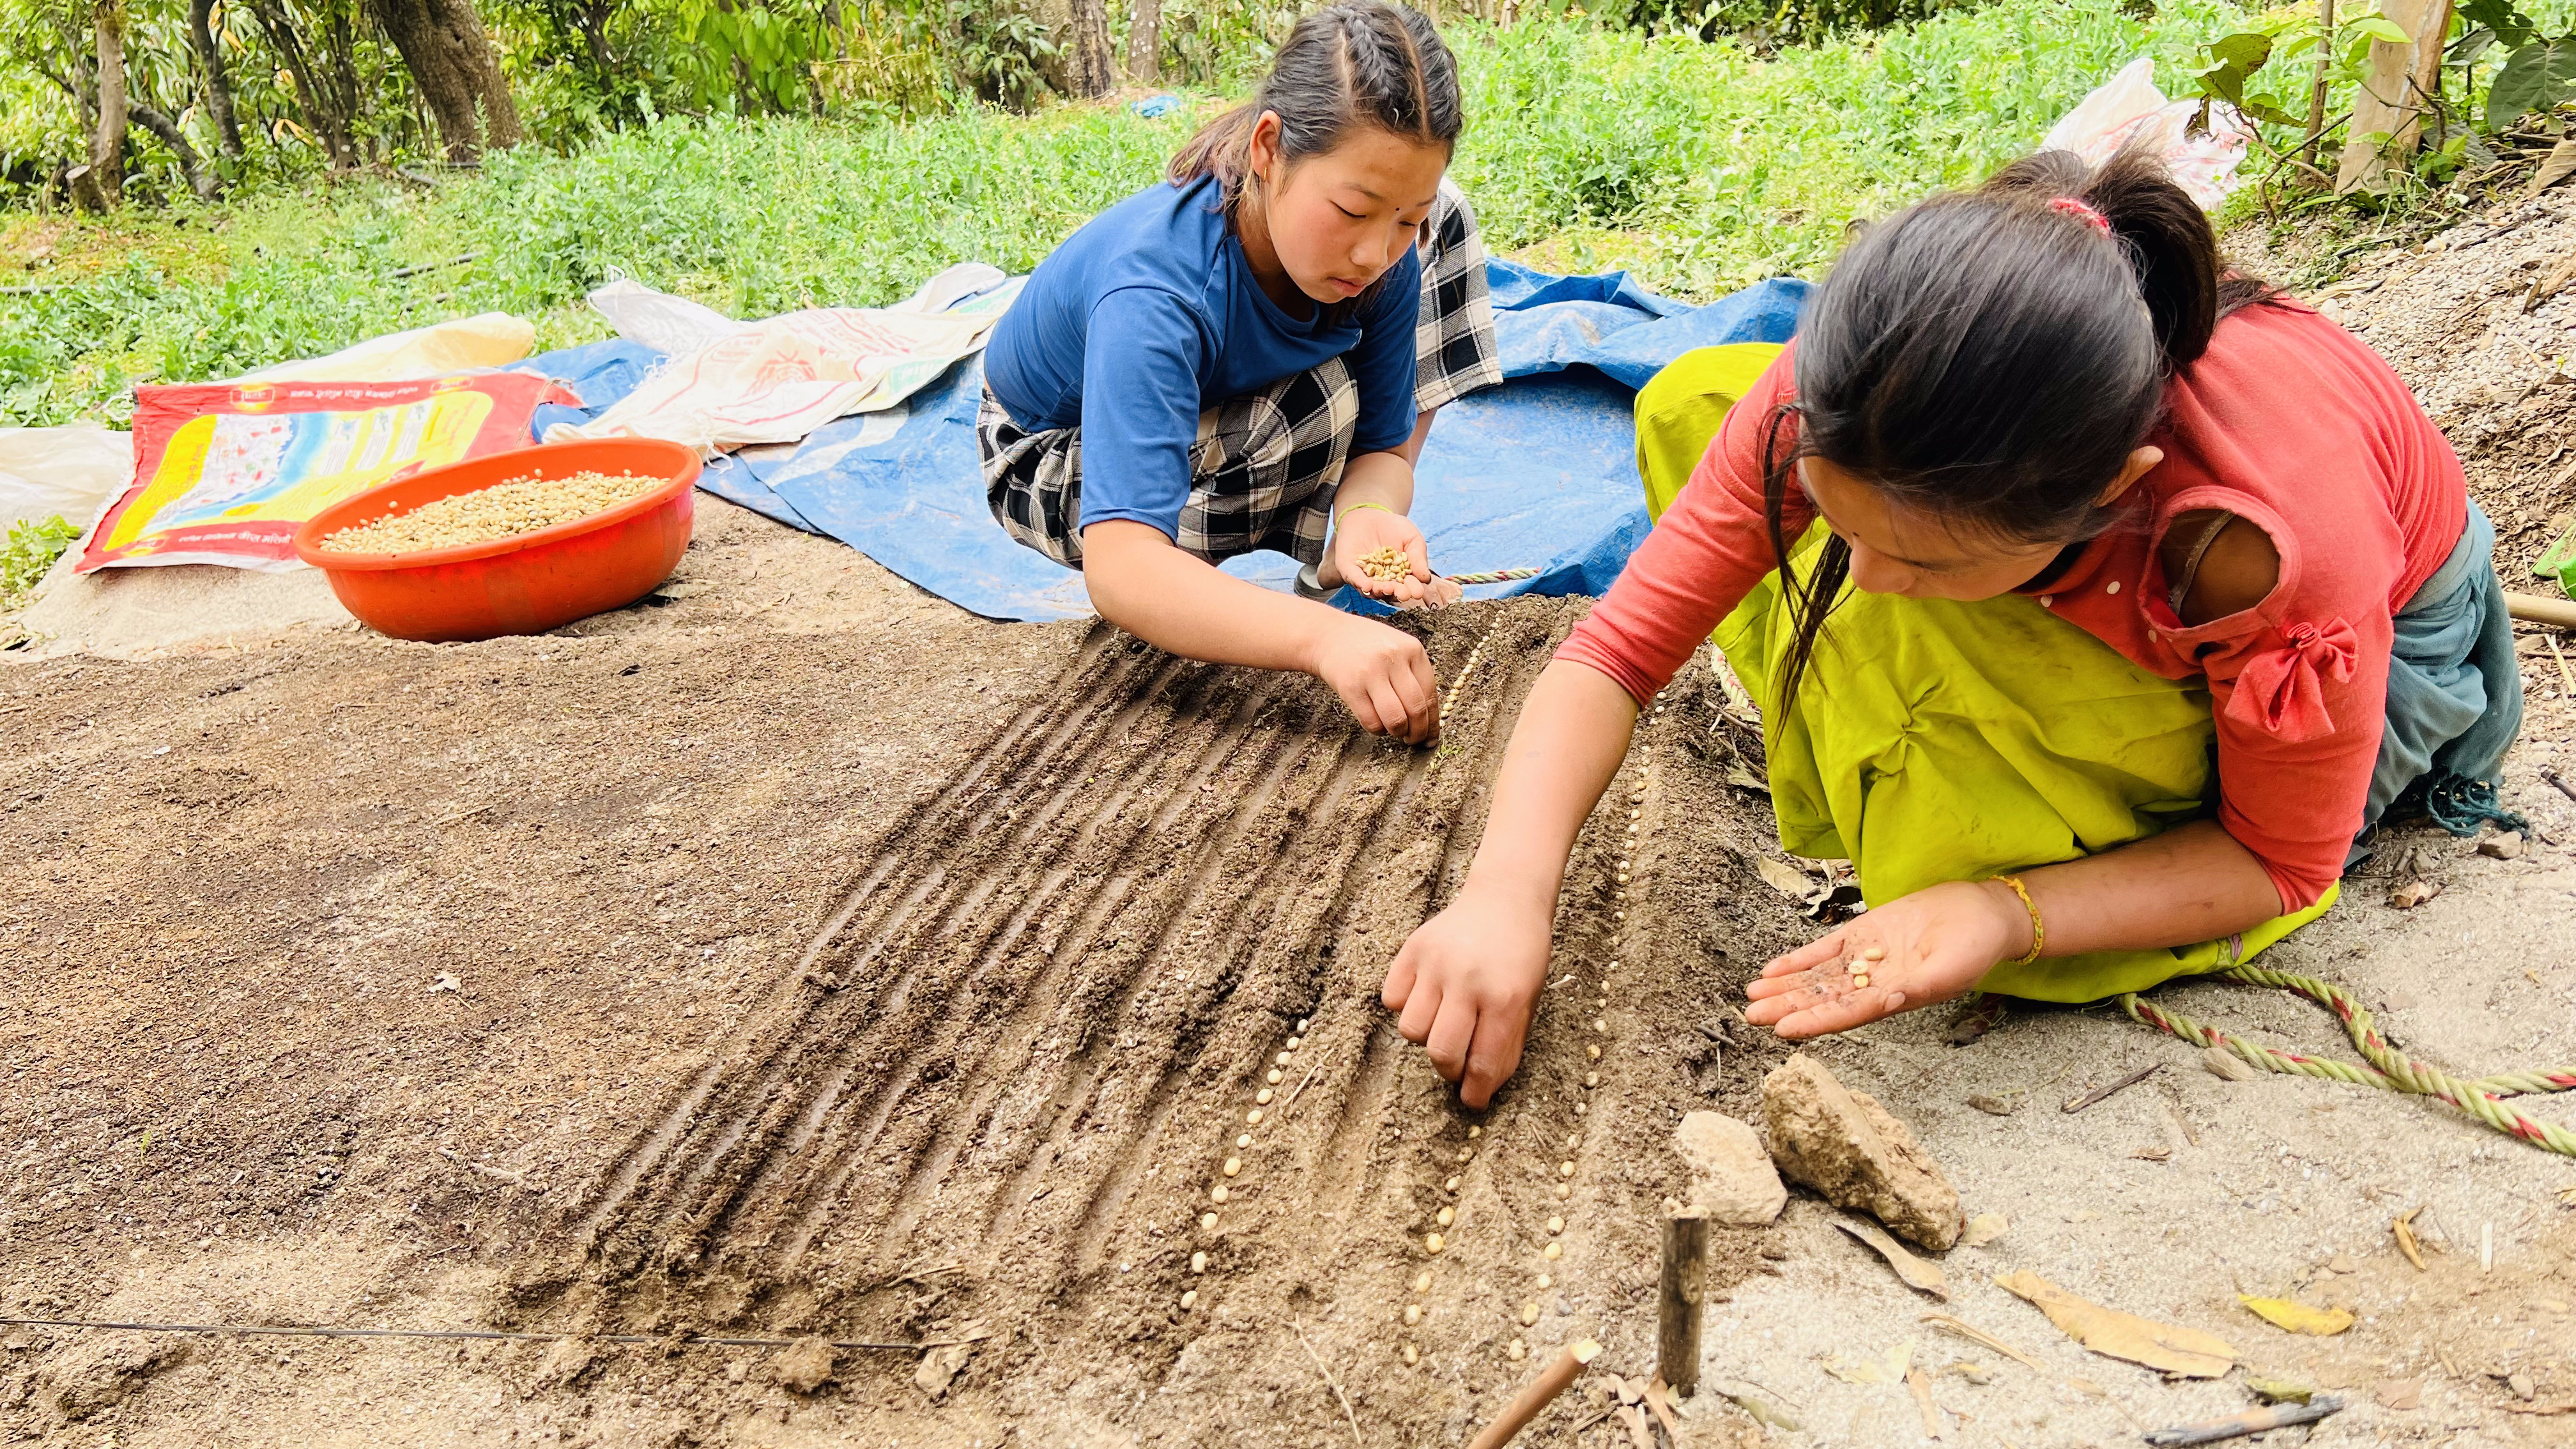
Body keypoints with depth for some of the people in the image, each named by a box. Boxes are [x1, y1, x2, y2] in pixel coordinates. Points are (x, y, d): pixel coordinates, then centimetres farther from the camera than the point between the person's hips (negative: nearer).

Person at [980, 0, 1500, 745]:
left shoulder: (1389, 245, -24)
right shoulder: (1153, 289, -42)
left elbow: (1382, 446, -16)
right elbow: (1120, 566, -52)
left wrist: (1369, 515, -40)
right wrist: (1324, 635, -66)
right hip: (1061, 456, -6)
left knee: (1450, 219, -5)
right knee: (1321, 406, -36)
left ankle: (1348, 564, -4)